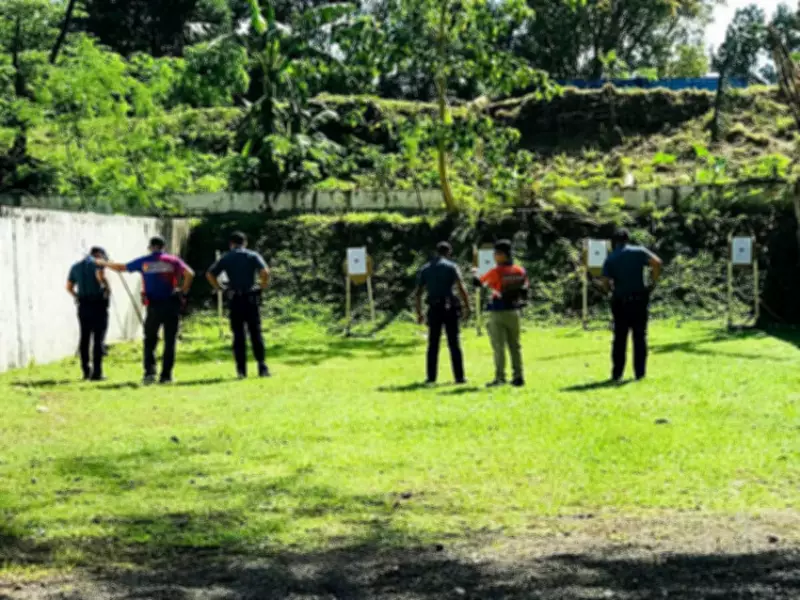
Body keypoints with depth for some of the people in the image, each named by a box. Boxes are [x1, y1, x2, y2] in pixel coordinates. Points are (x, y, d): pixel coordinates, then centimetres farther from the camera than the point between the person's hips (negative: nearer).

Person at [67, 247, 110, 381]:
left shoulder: (76, 266, 15)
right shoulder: (96, 263, -4)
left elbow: (69, 287, 17)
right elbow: (100, 276, -24)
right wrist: (106, 286, -8)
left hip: (83, 305, 6)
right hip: (98, 304, -6)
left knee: (84, 338, 12)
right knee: (98, 339, -4)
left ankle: (86, 371, 14)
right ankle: (96, 373, -9)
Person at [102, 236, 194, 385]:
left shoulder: (144, 262, 6)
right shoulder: (173, 260, 4)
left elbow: (121, 268, 16)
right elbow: (189, 273, -11)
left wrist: (105, 263, 33)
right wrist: (183, 292, -1)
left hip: (154, 306, 0)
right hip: (171, 305, 0)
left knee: (150, 341, 12)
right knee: (170, 342, 6)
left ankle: (149, 371, -3)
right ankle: (166, 375, 4)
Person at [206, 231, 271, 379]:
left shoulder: (226, 258, 8)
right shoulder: (253, 256, 3)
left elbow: (210, 274, -1)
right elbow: (265, 272, -13)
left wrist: (219, 288, 7)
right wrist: (264, 286, 1)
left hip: (234, 299, 1)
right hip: (251, 298, -1)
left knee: (238, 334, 5)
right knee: (256, 332, 3)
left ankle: (241, 369, 2)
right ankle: (262, 367, -2)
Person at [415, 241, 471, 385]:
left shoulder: (425, 269, 10)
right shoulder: (451, 266, -1)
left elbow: (418, 293, 9)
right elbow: (461, 288, -11)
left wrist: (419, 312, 14)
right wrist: (467, 307, -7)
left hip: (434, 309, 3)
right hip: (449, 308, -3)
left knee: (433, 345, 8)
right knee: (454, 344, 1)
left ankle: (431, 377, 6)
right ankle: (459, 377, 0)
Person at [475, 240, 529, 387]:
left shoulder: (496, 272, -14)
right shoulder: (520, 271, 2)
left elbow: (479, 283, -3)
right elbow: (525, 291, 7)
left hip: (498, 313, -5)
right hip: (514, 312, 5)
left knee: (499, 347, -1)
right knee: (515, 346, 11)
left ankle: (500, 378, -3)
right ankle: (518, 376, 9)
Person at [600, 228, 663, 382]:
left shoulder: (610, 258, 3)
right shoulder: (639, 251, 1)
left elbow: (606, 282, -6)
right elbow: (657, 262, -15)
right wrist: (654, 281, -4)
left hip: (620, 301, 1)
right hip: (639, 299, -1)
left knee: (619, 338, 8)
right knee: (640, 337, 6)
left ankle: (617, 373, 7)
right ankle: (640, 372, 4)